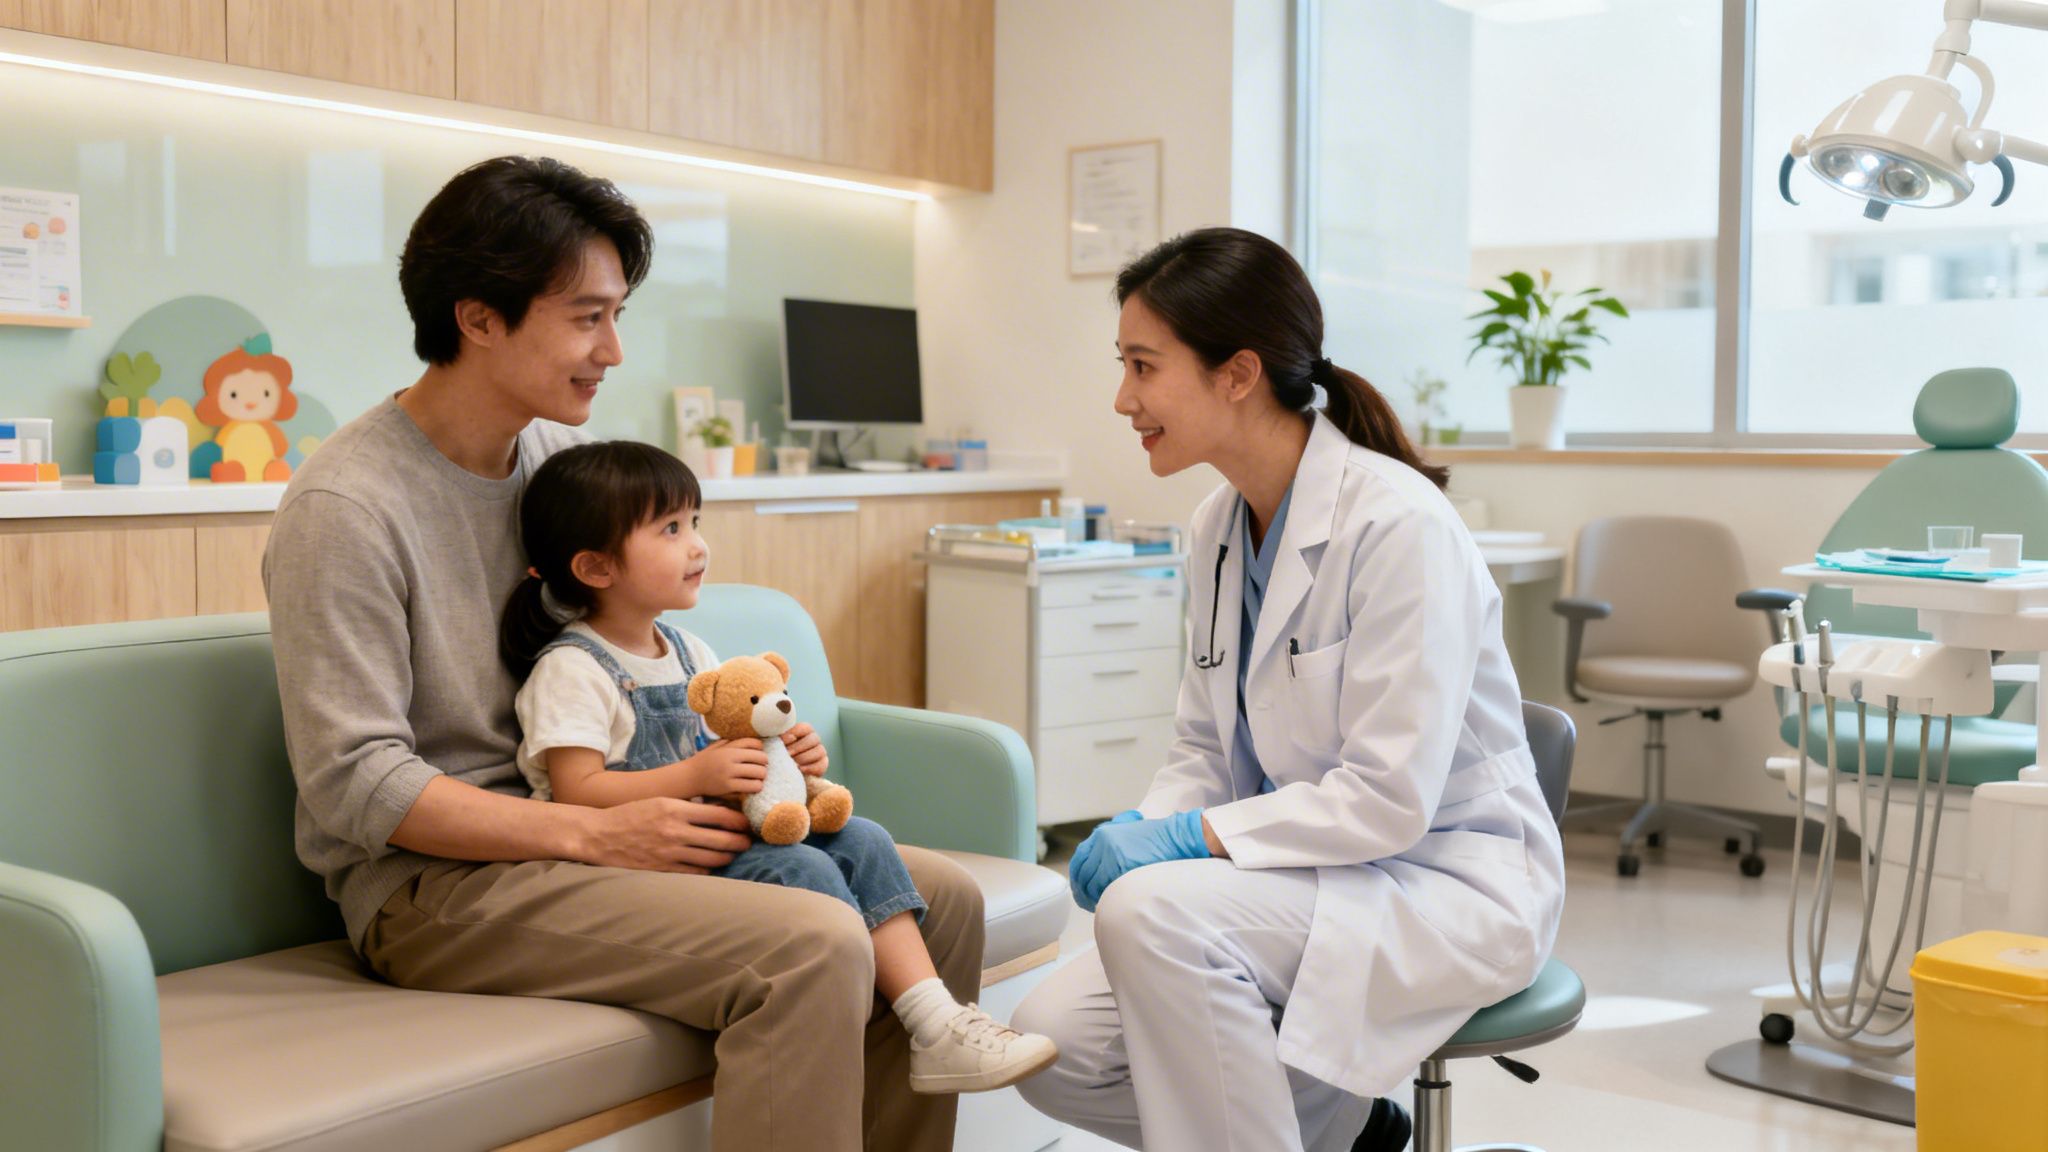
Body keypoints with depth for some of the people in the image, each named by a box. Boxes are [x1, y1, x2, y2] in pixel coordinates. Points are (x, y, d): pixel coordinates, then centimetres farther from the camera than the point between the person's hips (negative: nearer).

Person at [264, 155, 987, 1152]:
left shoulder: (563, 457, 9)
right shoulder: (345, 508, -14)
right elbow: (354, 782, -18)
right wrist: (597, 834, -21)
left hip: (565, 827, 8)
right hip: (432, 884, -8)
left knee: (941, 897, -4)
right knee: (816, 946, -29)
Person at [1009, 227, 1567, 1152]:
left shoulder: (1396, 524, -20)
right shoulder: (1218, 528, 5)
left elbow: (1388, 798, -23)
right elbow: (1204, 751, 11)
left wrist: (1192, 835, -22)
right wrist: (1137, 830, -9)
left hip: (1448, 884, -8)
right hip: (1307, 875, 8)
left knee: (1155, 910, -32)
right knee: (1051, 1041, -7)